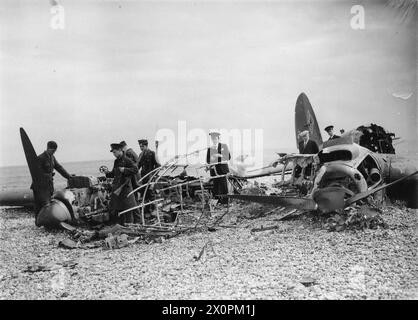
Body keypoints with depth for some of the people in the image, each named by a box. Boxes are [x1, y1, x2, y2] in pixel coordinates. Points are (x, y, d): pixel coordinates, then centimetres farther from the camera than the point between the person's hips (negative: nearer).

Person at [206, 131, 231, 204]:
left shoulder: (224, 146, 5)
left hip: (222, 170, -3)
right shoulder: (209, 149, 14)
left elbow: (228, 157, -1)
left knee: (223, 187, -6)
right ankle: (218, 203, 7)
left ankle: (225, 203, -1)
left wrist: (220, 156, -15)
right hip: (214, 170, 3)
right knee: (216, 188, 1)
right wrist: (211, 164, -9)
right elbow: (207, 160, 12)